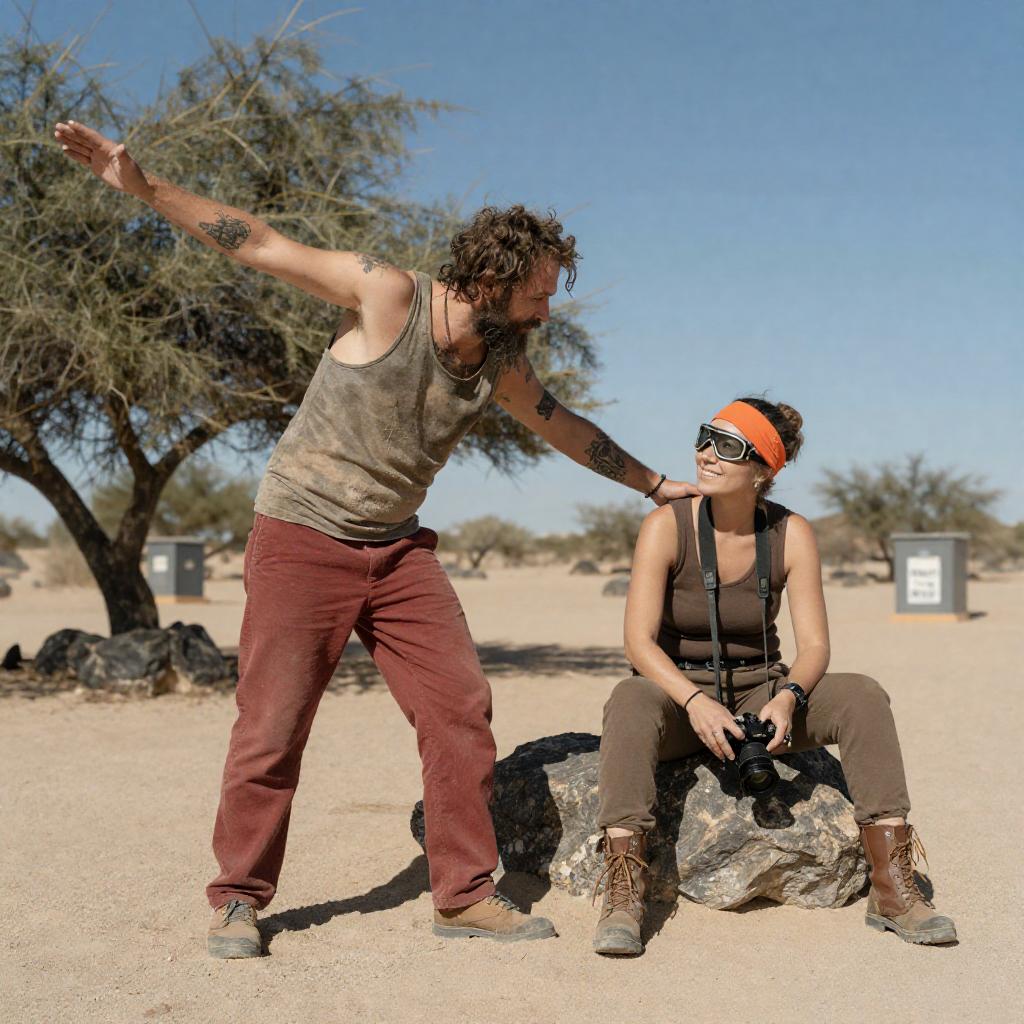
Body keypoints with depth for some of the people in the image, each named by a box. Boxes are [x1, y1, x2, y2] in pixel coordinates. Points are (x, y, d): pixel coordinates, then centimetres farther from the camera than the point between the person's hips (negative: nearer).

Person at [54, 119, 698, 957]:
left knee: (460, 708, -3)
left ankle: (466, 895, 7)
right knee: (273, 723, -3)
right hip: (302, 536, -5)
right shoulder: (388, 297, -15)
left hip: (398, 549, 6)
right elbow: (259, 245, -12)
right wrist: (141, 186, -15)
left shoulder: (504, 365, 3)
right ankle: (239, 900, 14)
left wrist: (654, 484, 30)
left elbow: (564, 427, 21)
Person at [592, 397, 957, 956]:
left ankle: (892, 889, -23)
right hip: (677, 696, -2)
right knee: (630, 702, -37)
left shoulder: (792, 534, -6)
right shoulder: (667, 526, -14)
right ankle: (621, 897, -43)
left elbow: (813, 646, -10)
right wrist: (696, 703, -36)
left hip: (760, 695, 3)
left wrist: (787, 697, -32)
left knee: (862, 696, -22)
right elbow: (639, 642, -20)